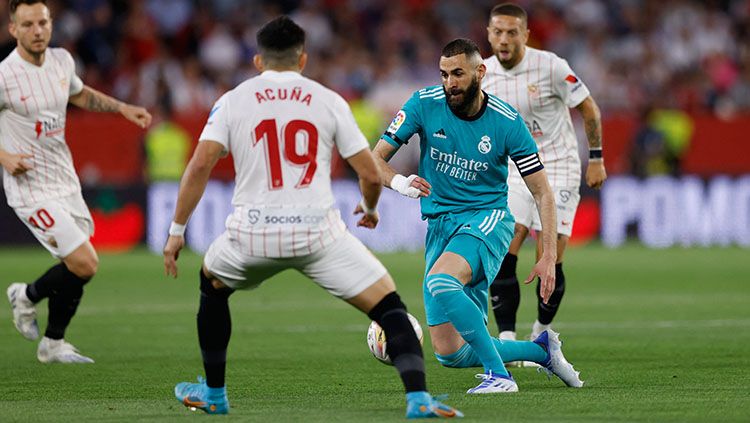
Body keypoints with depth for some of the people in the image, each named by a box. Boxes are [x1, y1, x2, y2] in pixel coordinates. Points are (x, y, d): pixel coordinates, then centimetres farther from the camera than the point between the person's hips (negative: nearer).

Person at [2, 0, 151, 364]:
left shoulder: (61, 60, 2)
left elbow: (80, 95, 25)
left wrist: (122, 108, 14)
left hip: (65, 181, 7)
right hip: (31, 188, -7)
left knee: (76, 270, 11)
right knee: (85, 264, -14)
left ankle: (53, 344, 32)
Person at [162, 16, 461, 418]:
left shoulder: (233, 101, 10)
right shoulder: (329, 101, 9)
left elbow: (200, 165, -1)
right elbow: (370, 175, 8)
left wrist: (176, 230, 6)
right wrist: (369, 209, 30)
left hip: (253, 233, 1)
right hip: (318, 231, -1)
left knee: (212, 284, 32)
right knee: (389, 305, 5)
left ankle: (213, 394, 37)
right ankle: (418, 398, -15)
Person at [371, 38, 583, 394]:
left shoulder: (506, 122, -9)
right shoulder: (424, 104, -4)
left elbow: (542, 192, -2)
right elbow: (375, 158, -3)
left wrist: (548, 256, -11)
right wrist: (399, 182, -27)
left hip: (486, 219, -4)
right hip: (439, 225, 4)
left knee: (438, 282, -38)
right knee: (449, 354, -3)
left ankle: (499, 375, -31)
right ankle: (542, 350, 19)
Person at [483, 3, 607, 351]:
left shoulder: (550, 66, -16)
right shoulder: (483, 73, -3)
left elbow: (588, 108, -5)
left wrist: (596, 159, -5)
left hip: (557, 168, -4)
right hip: (513, 171, 4)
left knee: (550, 263, -7)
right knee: (501, 255, -12)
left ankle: (542, 332, 15)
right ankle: (506, 338, -9)